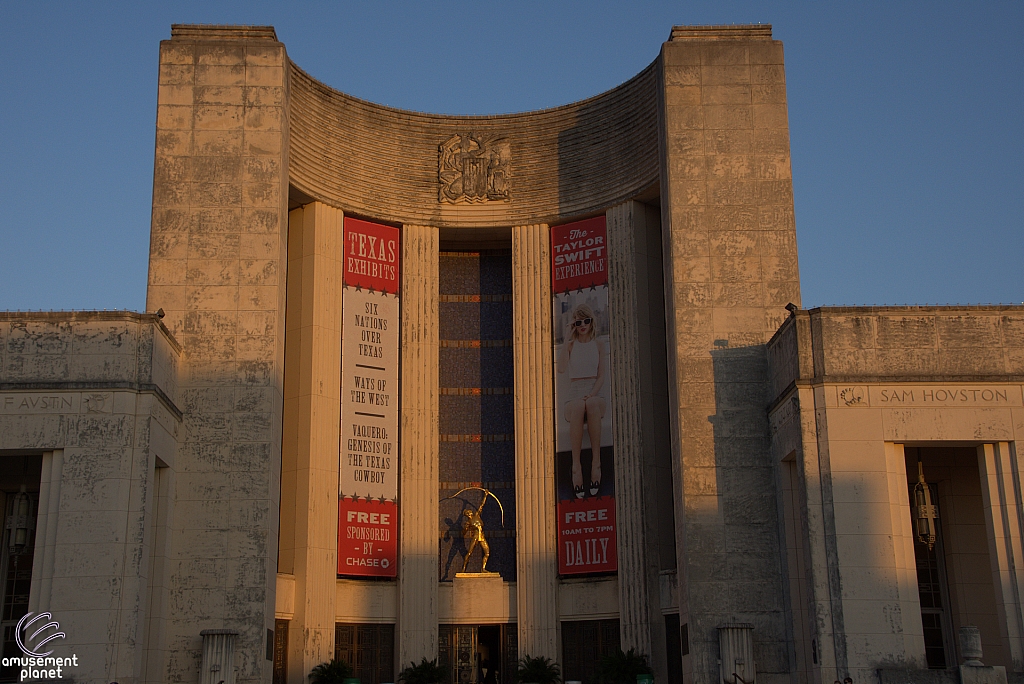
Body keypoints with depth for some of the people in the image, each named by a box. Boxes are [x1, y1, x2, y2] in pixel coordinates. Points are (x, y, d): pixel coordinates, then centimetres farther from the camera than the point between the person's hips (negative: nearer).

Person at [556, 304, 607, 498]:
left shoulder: (598, 345, 13)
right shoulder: (570, 345, 11)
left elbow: (601, 376, 6)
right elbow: (561, 368, -9)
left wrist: (592, 394, -13)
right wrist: (567, 340, -7)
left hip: (595, 394, 0)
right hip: (574, 395, 0)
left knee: (592, 405, -38)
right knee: (578, 408, -39)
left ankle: (596, 461, -38)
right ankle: (576, 465, -41)